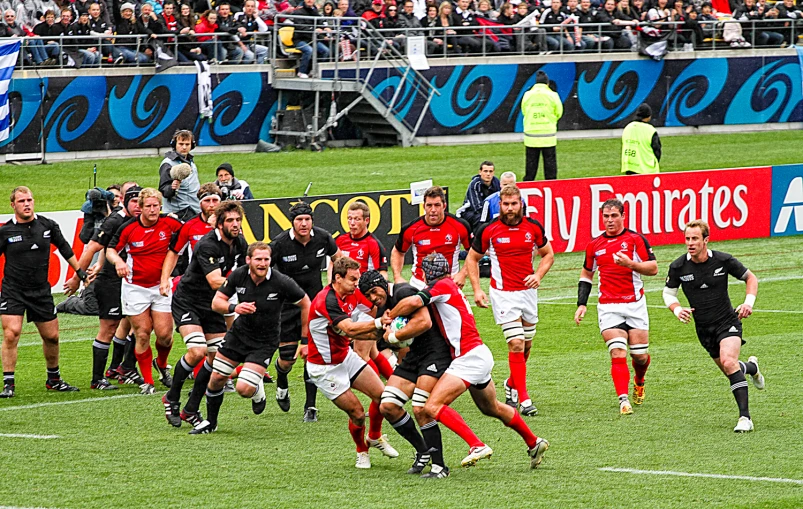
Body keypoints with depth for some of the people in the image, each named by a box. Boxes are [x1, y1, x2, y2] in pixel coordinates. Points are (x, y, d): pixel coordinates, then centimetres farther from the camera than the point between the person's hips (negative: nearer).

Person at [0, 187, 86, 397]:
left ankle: (54, 380, 30)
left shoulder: (47, 225, 1)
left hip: (41, 291, 3)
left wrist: (80, 271, 21)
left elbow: (64, 247, 17)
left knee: (51, 336, 10)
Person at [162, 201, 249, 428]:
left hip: (211, 305, 7)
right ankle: (172, 398, -2)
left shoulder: (240, 244, -2)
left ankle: (191, 410, 12)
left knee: (217, 356, 1)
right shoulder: (207, 245, -26)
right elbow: (215, 281, -34)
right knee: (197, 351, -24)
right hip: (187, 302, -7)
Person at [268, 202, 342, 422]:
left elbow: (338, 257, 14)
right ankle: (281, 384, 38)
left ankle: (310, 407, 1)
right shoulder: (280, 244, -17)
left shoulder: (323, 238, -8)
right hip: (287, 304, -1)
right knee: (287, 358, 0)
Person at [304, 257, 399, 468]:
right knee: (357, 412, -7)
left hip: (345, 355, 8)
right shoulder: (327, 301, -30)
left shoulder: (352, 295, -2)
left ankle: (375, 437, 25)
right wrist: (379, 323, -44)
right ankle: (362, 451, 22)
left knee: (381, 394, -1)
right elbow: (349, 329, -40)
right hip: (325, 368, -8)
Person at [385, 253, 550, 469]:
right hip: (480, 355, 10)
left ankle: (477, 446, -26)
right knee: (492, 409, 29)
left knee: (433, 406, -18)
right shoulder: (452, 287, 17)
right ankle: (534, 443, 43)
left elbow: (413, 302, -26)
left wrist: (390, 316, -9)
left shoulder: (441, 286, -10)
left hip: (469, 358, -10)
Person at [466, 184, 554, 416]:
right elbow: (472, 258, 4)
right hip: (503, 294, -4)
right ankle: (523, 399, -11)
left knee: (526, 345, 12)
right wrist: (477, 289, -3)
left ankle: (511, 385, 37)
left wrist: (538, 275, -5)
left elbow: (548, 254, 13)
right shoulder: (489, 230, -8)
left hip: (528, 291, 4)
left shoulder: (534, 227, -1)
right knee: (516, 344, -13)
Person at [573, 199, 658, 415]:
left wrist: (630, 263, -22)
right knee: (618, 354, -15)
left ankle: (639, 383, 36)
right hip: (608, 306, 1)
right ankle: (623, 400, -20)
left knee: (640, 355, 3)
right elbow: (586, 274, 22)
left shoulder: (635, 239, -1)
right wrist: (582, 304, 13)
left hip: (635, 304, -1)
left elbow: (653, 268, -6)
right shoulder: (594, 245, 9)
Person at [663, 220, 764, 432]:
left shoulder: (723, 261, -13)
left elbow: (751, 277, 3)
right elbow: (668, 292, 7)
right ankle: (751, 367, 50)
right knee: (730, 371, 12)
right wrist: (677, 310, -14)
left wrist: (749, 302, -12)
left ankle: (745, 417, -25)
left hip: (728, 321, -4)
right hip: (704, 329, 4)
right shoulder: (679, 267, -9)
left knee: (729, 362, -27)